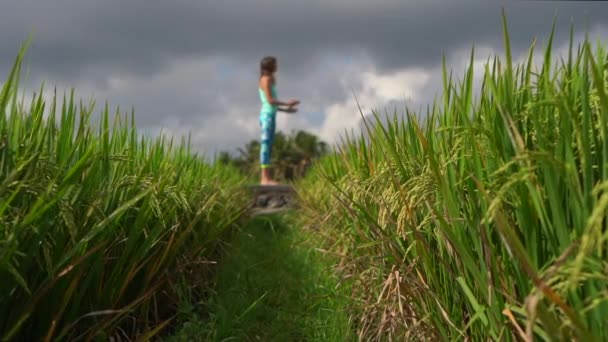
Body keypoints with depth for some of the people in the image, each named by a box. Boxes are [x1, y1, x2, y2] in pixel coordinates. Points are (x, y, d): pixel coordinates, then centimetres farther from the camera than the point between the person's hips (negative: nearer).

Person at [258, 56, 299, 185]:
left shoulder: (270, 80, 20)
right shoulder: (266, 79, -8)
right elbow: (269, 100, -16)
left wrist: (285, 109, 21)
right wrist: (287, 103, -13)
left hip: (270, 115, 10)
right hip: (267, 115, -10)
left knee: (268, 146, 6)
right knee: (266, 145, -11)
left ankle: (266, 178, 7)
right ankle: (265, 178, -13)